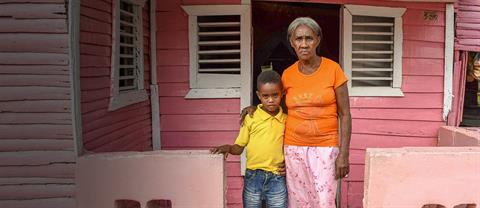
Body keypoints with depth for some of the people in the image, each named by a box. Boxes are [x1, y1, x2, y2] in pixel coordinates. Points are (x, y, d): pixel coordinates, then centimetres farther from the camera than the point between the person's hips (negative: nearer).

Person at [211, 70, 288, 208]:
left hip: (277, 178, 1)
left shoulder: (286, 120, 2)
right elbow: (239, 147, 3)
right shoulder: (250, 118, -2)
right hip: (253, 176, 0)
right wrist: (228, 148, -17)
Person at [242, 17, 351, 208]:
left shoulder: (333, 69, -4)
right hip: (294, 148, 3)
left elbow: (344, 115, -3)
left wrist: (343, 154, -8)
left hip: (324, 148, -2)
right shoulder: (287, 74, 3)